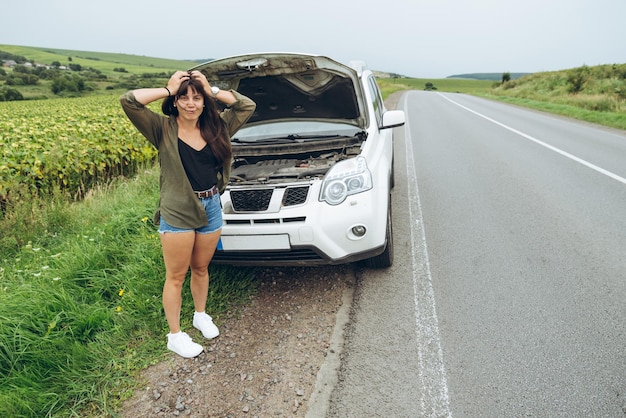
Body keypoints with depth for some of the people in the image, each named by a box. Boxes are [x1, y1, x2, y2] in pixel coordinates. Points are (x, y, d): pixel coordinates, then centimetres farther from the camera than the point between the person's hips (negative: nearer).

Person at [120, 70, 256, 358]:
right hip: (177, 213, -4)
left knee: (201, 269, 21)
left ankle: (201, 316, 43)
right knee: (176, 276, 7)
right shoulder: (163, 129, -7)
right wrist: (168, 90, -13)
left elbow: (248, 106, 5)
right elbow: (128, 101, -19)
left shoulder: (216, 127, 4)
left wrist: (213, 91, -3)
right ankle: (175, 336, 23)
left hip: (211, 208, 4)